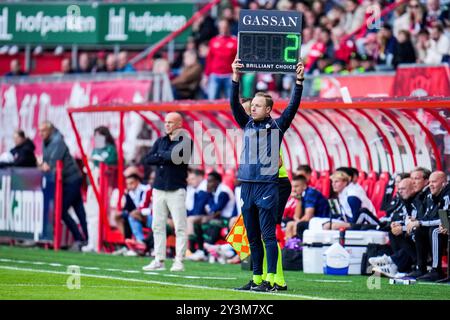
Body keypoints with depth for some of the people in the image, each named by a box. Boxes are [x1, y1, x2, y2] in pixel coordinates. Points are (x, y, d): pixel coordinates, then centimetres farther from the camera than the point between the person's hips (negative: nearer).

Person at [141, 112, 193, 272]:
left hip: (176, 190, -6)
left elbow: (178, 157, -20)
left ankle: (179, 261, -5)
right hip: (159, 188, 6)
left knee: (180, 227, -7)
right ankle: (159, 260, 11)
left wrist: (161, 155, -4)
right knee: (157, 226, 6)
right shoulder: (160, 141, 15)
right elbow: (147, 159, 5)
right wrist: (165, 157, -7)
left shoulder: (185, 141, -3)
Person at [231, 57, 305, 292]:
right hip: (247, 185, 5)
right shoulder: (247, 124, 12)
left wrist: (299, 81, -13)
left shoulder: (277, 126, 3)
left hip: (268, 186, -5)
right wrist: (236, 77, -5)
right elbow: (234, 104, 4)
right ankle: (256, 279, 13)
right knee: (253, 237, 8)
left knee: (267, 235, -7)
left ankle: (271, 280, -9)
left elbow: (293, 106, -5)